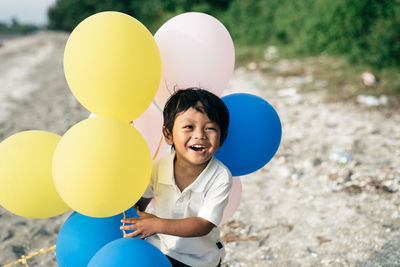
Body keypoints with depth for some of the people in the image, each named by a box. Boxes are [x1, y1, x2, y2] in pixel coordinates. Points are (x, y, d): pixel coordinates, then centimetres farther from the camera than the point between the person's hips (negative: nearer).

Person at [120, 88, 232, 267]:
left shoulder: (221, 178, -26)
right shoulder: (158, 169, -17)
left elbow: (204, 225, -27)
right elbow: (140, 202, 2)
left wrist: (158, 225, -35)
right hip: (157, 250, 2)